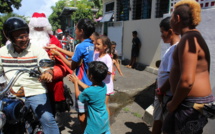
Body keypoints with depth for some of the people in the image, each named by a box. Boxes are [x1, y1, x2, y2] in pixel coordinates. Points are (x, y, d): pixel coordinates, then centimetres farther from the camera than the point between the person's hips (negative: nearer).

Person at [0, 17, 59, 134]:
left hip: (35, 92, -3)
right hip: (12, 95, 4)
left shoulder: (38, 50, -4)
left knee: (47, 119, -17)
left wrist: (48, 73, -34)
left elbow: (48, 68, -9)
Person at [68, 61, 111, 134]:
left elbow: (78, 96, -5)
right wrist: (78, 80, 12)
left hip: (95, 123, -6)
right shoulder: (103, 85, -11)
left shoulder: (88, 92, -30)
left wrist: (75, 82, 4)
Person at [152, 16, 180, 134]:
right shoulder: (172, 47, 8)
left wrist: (161, 91, -14)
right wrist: (159, 89, 11)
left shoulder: (176, 48, -22)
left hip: (167, 95, -9)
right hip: (162, 93, 9)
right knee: (157, 120, 23)